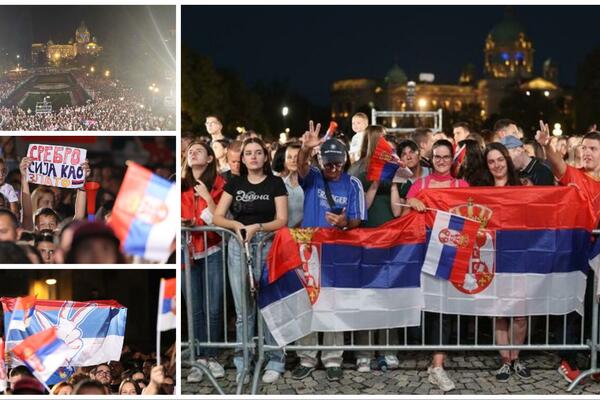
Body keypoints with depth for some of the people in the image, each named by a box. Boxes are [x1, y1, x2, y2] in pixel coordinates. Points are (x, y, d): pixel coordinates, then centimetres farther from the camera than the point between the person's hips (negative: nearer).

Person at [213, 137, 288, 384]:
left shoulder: (275, 183, 3)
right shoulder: (234, 184, 11)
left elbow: (282, 220, -4)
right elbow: (217, 217, 5)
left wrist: (257, 227, -19)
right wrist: (236, 225, -14)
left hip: (267, 246, -2)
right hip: (238, 246, 2)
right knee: (243, 310, 5)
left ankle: (275, 363, 7)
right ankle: (242, 365, 11)